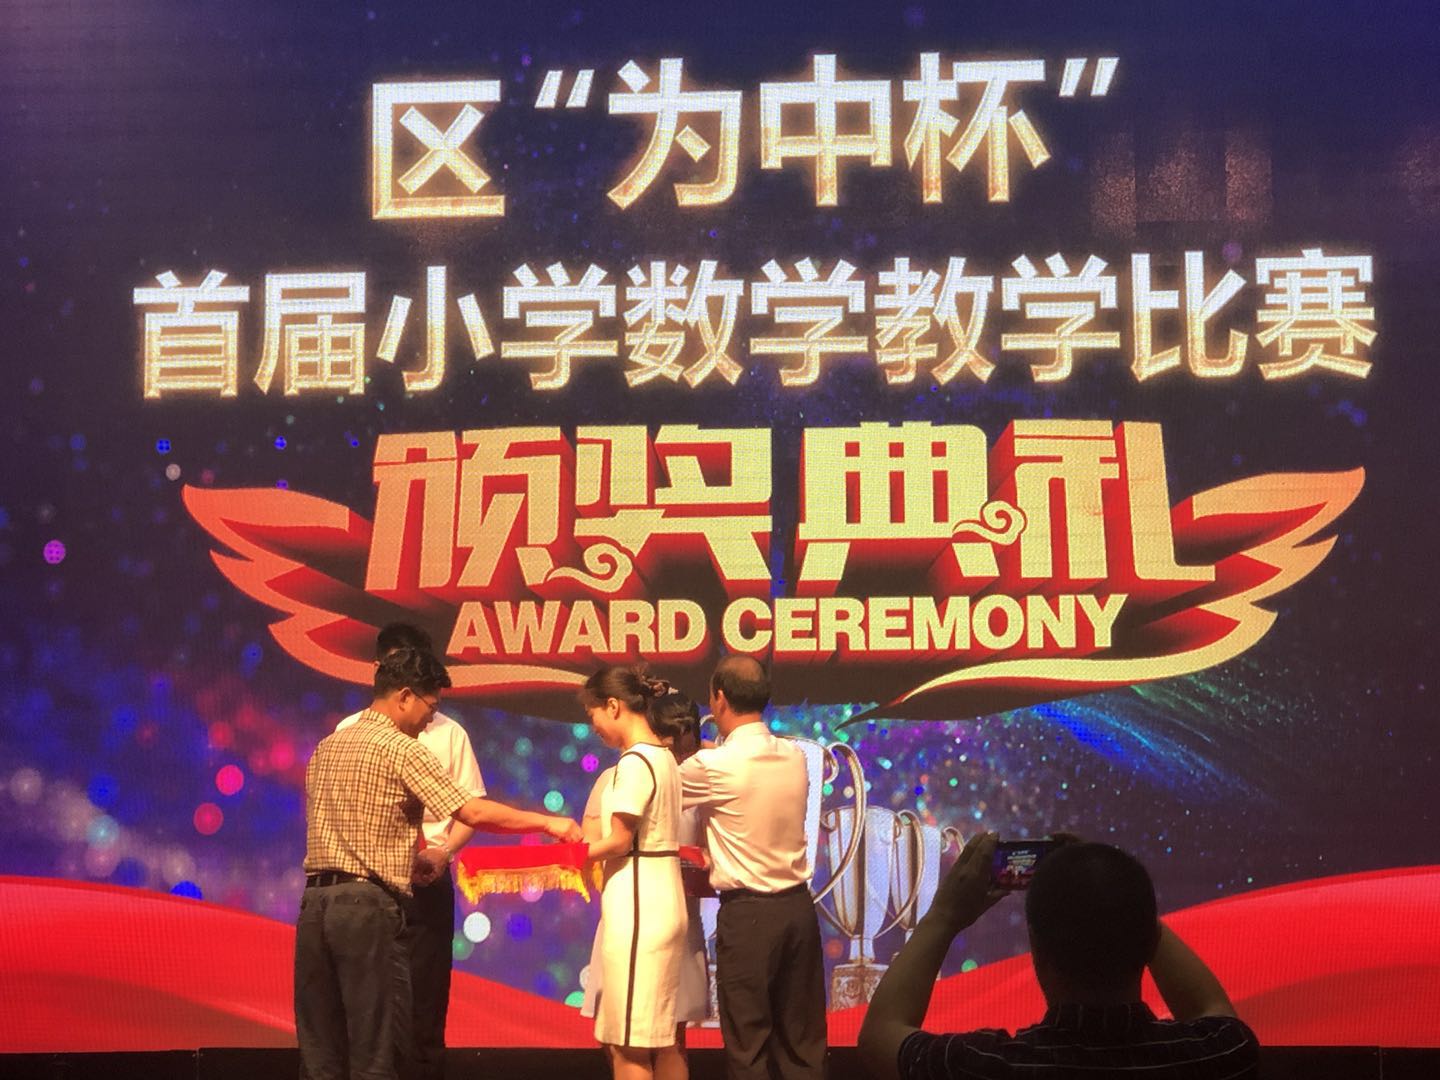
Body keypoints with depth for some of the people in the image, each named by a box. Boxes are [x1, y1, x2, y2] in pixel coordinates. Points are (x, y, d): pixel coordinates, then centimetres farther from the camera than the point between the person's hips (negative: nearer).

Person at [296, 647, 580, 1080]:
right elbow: (474, 813, -11)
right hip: (369, 903, -7)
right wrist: (546, 822, -2)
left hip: (316, 901, 7)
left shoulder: (327, 747, 16)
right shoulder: (402, 749, -7)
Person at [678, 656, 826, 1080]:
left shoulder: (713, 765, -13)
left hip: (747, 914, -5)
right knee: (802, 1037, 11)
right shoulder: (795, 757, 4)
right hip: (798, 906, 6)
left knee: (749, 1042, 2)